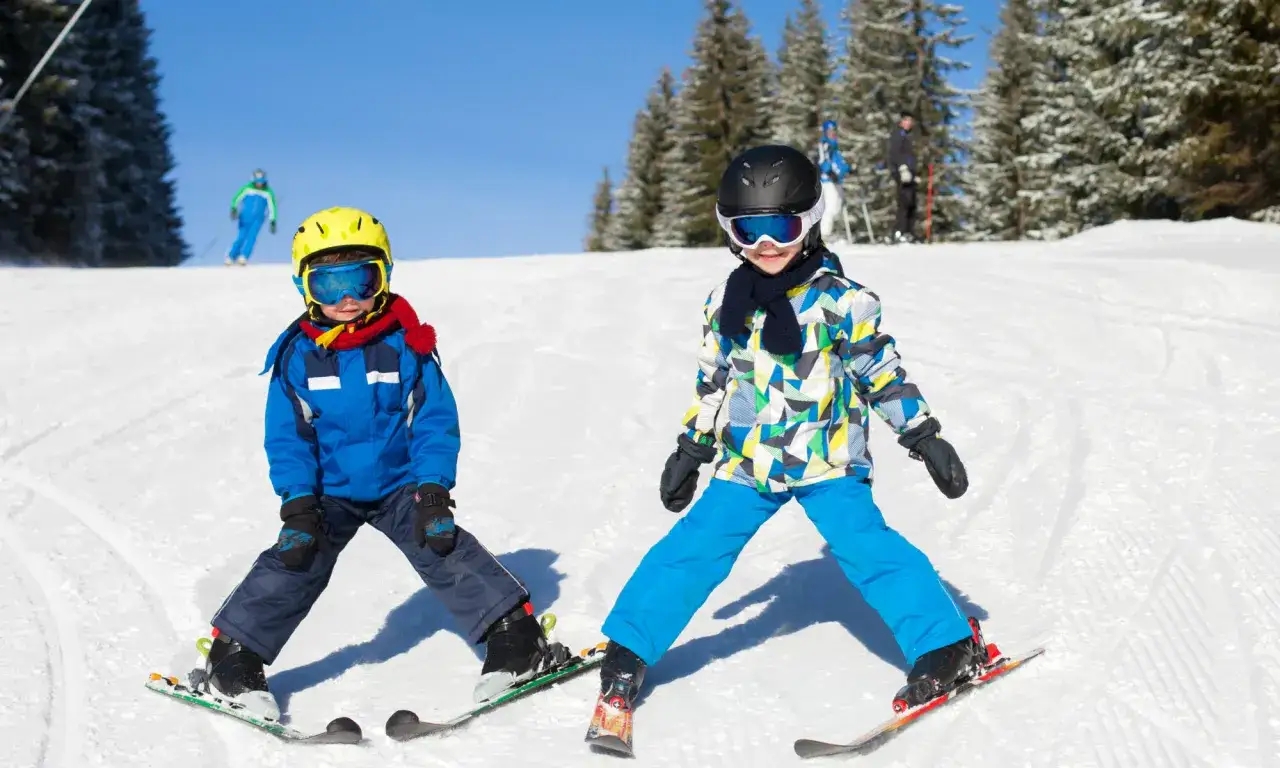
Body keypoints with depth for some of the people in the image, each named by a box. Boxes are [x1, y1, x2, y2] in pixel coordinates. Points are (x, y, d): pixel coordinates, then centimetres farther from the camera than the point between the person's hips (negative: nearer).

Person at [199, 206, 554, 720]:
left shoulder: (405, 347, -11)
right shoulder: (297, 355, -8)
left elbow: (435, 422, -10)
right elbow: (287, 436, -4)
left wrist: (433, 492, -17)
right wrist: (297, 503, -14)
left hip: (402, 485, -1)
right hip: (328, 492, 1)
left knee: (447, 554, -10)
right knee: (292, 567, -7)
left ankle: (517, 640, -1)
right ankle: (234, 657, 9)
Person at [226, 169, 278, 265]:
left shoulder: (268, 192, -2)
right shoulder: (247, 188, -4)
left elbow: (272, 207, 1)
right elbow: (237, 198, -8)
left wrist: (273, 222, -4)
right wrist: (234, 208, -25)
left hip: (258, 219, 1)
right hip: (245, 217, -1)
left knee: (252, 236, -20)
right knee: (241, 237, -6)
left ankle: (243, 257, -23)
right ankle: (230, 257, 9)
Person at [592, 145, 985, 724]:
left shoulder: (841, 300, -8)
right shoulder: (725, 303, 5)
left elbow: (883, 373, -2)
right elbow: (712, 382, 16)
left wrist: (925, 437, -4)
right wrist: (690, 450, 18)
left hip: (826, 461, -3)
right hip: (746, 464, 3)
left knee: (867, 548, -15)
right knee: (692, 550, -1)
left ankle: (949, 647, -2)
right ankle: (627, 652, 10)